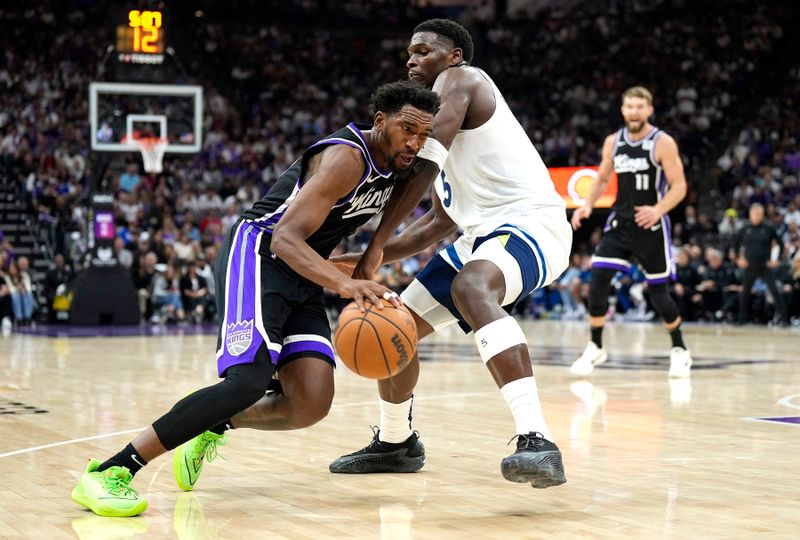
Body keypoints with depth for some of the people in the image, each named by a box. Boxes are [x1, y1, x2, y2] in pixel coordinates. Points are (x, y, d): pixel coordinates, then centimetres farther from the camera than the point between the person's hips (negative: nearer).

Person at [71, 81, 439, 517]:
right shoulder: (346, 158, -20)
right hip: (258, 255, -9)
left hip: (302, 277, 9)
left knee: (312, 404, -9)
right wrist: (346, 284, -45)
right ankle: (106, 473, -25)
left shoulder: (393, 166, 8)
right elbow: (286, 238, -31)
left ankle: (212, 425, 18)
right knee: (249, 381, -28)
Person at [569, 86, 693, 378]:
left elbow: (679, 186, -12)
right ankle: (595, 348, 3)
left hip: (651, 227, -4)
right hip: (619, 223, 4)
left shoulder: (663, 143, -10)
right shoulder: (613, 142, 4)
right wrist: (587, 205, -2)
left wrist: (658, 210, -28)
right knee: (597, 282, -10)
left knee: (658, 292, 2)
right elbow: (601, 179, 16)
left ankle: (679, 351, 22)